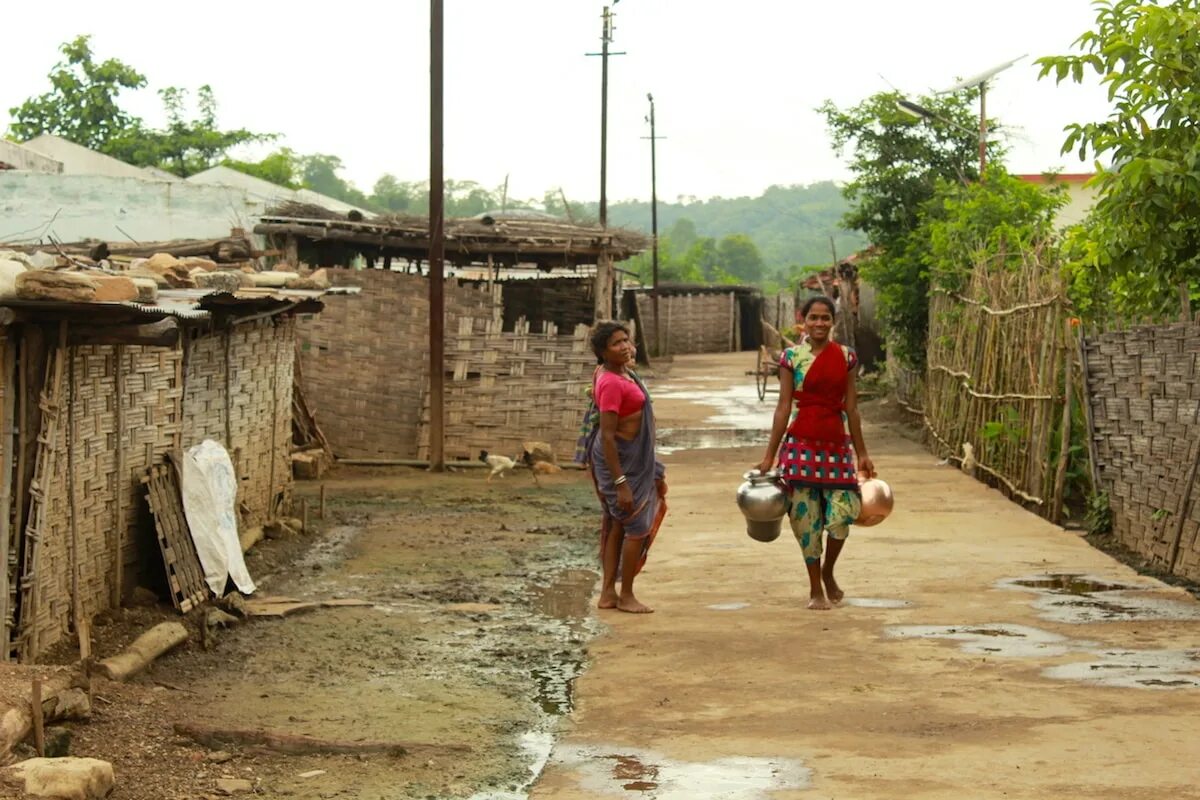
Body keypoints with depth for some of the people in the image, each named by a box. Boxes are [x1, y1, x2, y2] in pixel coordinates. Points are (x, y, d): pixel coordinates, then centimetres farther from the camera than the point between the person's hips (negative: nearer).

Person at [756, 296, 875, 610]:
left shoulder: (845, 357, 6)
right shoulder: (792, 356, 0)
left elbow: (851, 408, 11)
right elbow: (784, 407, 0)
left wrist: (862, 454, 12)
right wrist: (770, 456, -2)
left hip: (837, 444, 2)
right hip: (802, 443, -2)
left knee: (841, 514, -9)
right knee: (806, 517, 1)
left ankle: (828, 572, 20)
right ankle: (816, 589, 15)